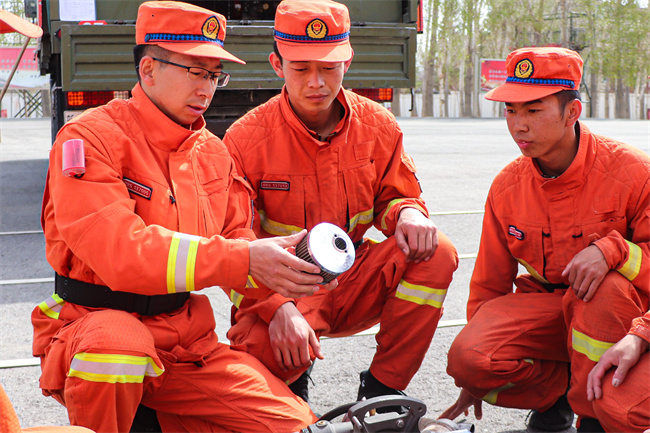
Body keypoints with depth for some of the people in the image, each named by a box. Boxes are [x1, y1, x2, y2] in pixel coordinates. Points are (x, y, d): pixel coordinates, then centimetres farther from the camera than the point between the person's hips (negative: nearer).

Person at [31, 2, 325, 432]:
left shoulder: (213, 151, 11)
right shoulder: (92, 138, -12)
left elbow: (237, 241, 8)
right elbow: (119, 251, -26)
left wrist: (280, 271, -17)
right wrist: (244, 258, -32)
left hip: (185, 339, 6)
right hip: (94, 321, -6)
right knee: (119, 343, -41)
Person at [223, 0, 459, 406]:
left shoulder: (378, 125, -2)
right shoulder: (246, 139, -13)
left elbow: (395, 195, 9)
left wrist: (407, 213, -19)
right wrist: (279, 308, -32)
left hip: (353, 282, 4)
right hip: (279, 291, -3)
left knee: (436, 252, -22)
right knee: (262, 351, -37)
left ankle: (382, 393, -11)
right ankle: (292, 390, 5)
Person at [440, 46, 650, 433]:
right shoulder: (507, 187, -2)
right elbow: (489, 284, 8)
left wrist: (611, 249, -34)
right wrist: (477, 380, 12)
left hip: (618, 314, -2)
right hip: (541, 306, 3)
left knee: (607, 286, -39)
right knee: (467, 357, -25)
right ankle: (559, 390, 5)